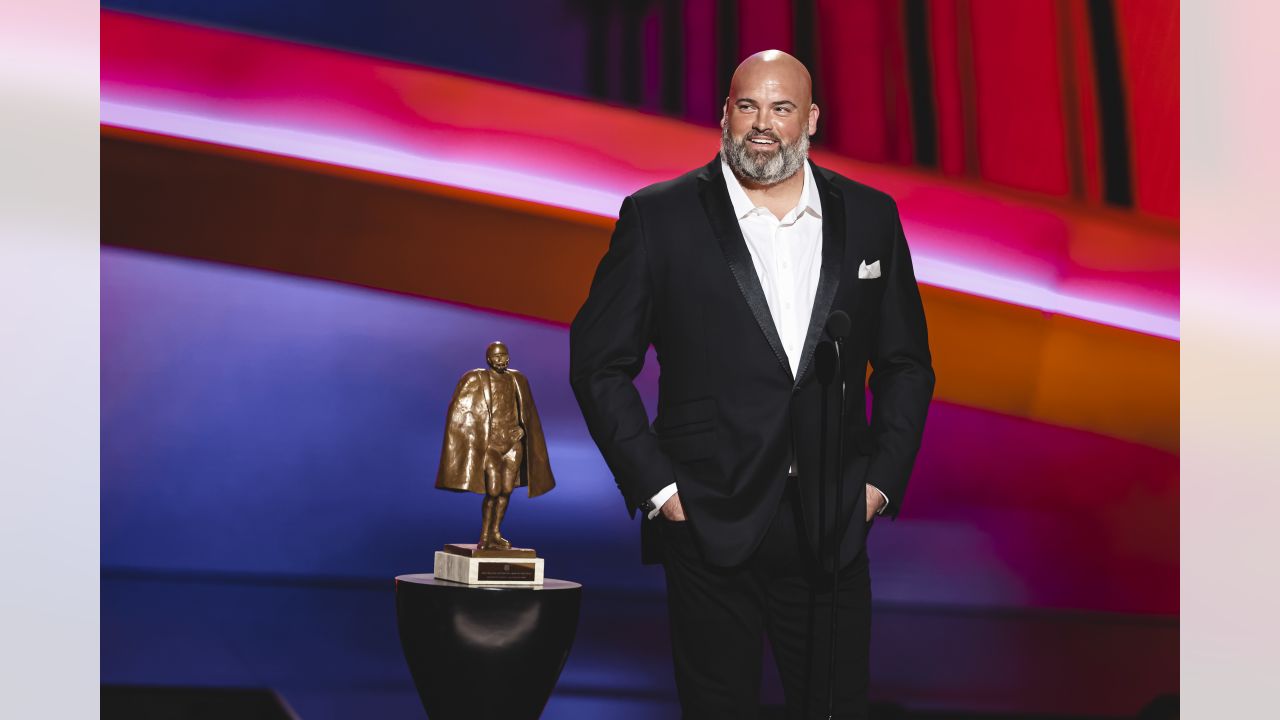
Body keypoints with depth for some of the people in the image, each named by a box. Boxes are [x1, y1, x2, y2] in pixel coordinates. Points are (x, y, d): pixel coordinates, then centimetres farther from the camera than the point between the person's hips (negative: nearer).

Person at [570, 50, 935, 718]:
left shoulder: (869, 216, 7)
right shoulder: (658, 217, -1)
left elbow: (907, 363, 14)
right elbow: (599, 364, 0)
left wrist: (881, 482, 4)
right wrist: (656, 487, -6)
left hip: (832, 531, 2)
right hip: (709, 531, -2)